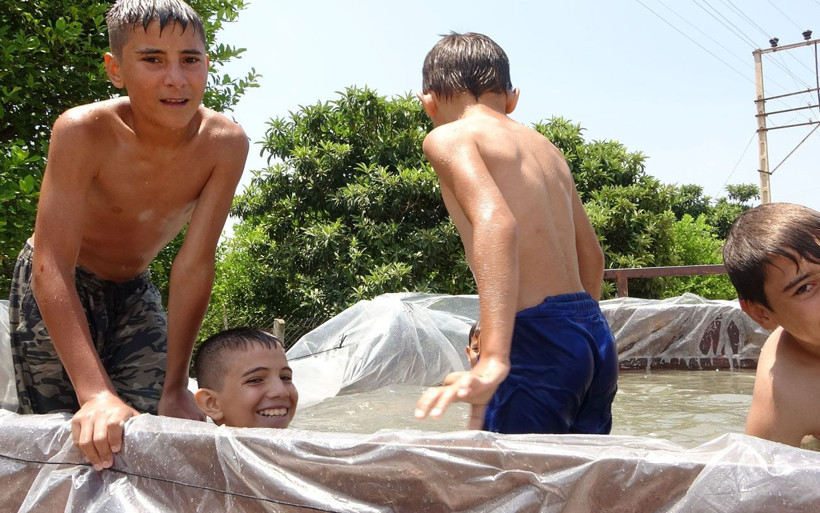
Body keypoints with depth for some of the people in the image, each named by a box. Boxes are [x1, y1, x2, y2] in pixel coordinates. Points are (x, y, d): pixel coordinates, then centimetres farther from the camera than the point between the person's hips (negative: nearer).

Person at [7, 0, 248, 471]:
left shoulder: (225, 144, -23)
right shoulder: (84, 132, -31)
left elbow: (195, 265, -21)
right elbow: (53, 268, -35)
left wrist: (175, 387, -22)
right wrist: (96, 392, -46)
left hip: (135, 290, 3)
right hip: (57, 289, -3)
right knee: (68, 437, -9)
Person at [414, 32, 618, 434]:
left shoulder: (449, 138, -2)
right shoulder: (545, 147, 21)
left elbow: (495, 220, -22)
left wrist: (493, 360, -31)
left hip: (538, 340, -8)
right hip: (596, 337, 8)